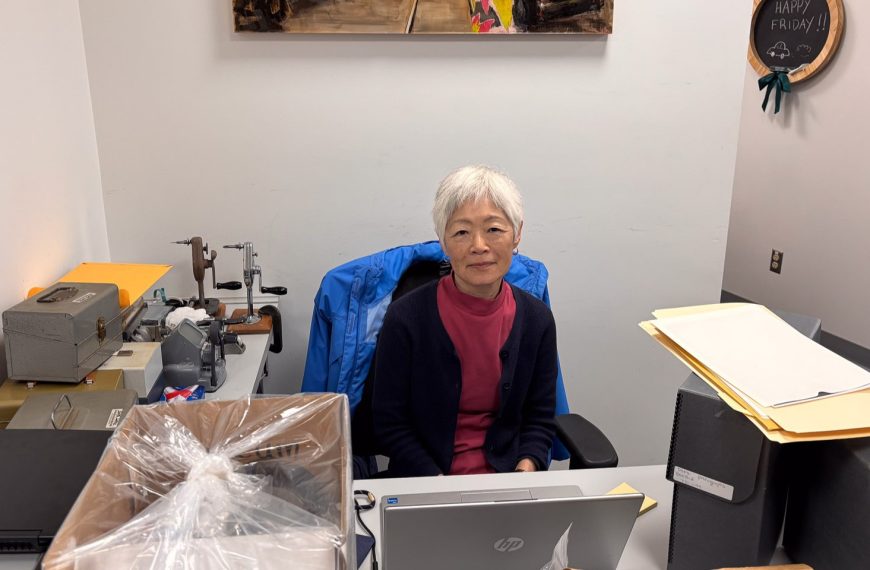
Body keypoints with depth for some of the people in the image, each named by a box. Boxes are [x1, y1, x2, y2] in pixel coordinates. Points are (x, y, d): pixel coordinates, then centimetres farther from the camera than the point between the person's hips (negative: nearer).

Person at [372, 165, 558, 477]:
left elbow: (540, 418, 7)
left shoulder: (536, 319, -1)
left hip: (508, 476, 2)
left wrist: (525, 469, -10)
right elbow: (389, 425, -5)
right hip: (425, 484, -2)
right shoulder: (405, 318, -11)